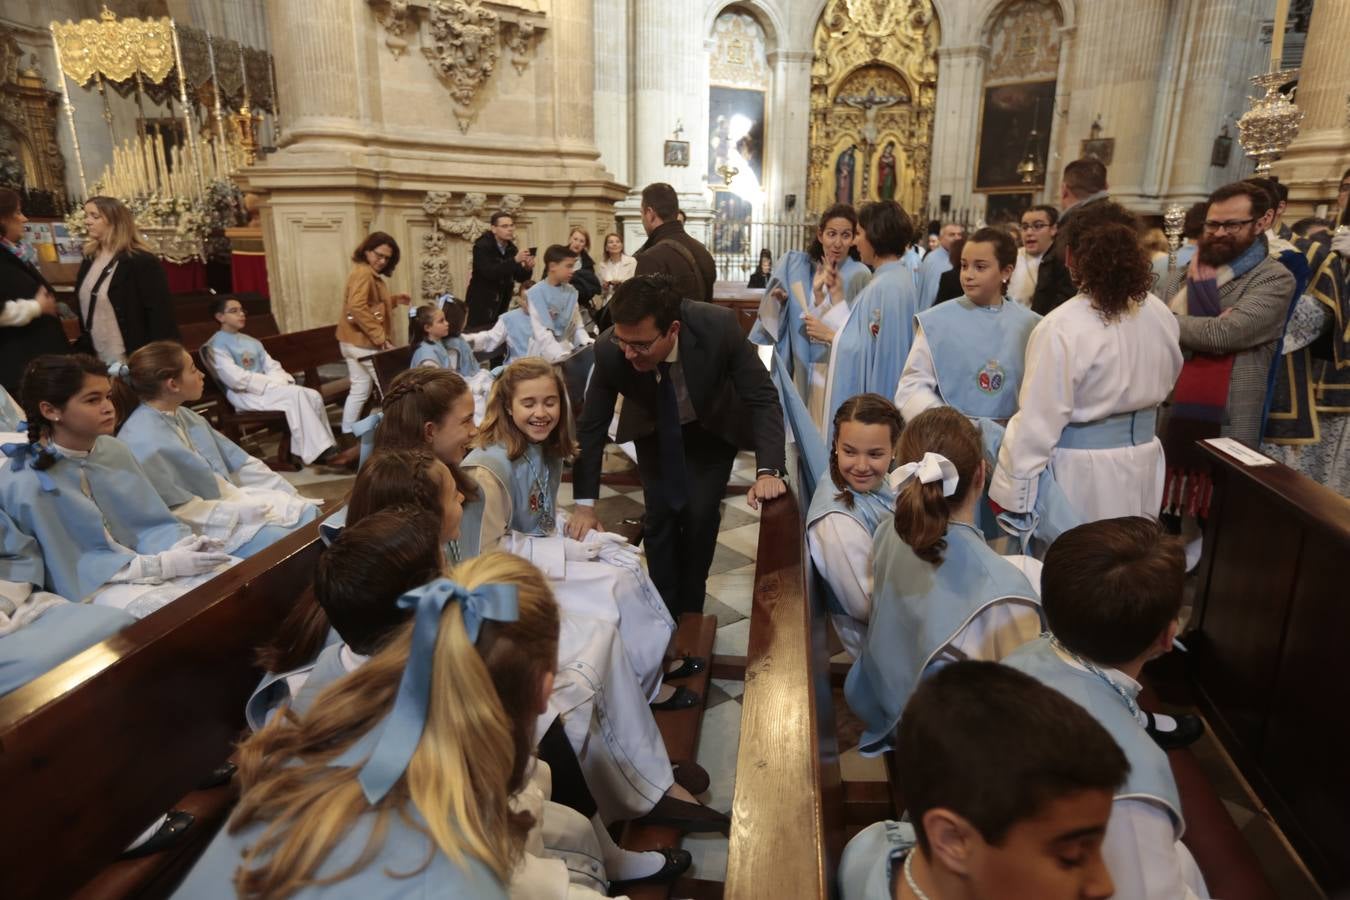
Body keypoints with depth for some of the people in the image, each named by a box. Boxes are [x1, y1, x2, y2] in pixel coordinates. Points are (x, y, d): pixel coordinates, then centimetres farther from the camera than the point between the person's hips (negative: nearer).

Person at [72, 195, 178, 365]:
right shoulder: (89, 261, 12)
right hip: (97, 363, 8)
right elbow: (85, 311, 19)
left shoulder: (143, 262, -12)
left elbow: (161, 317, -16)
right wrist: (83, 350, 14)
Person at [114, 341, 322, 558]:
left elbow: (240, 463, 11)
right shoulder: (144, 442, -18)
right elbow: (180, 513, -21)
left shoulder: (183, 416, 8)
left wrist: (291, 497, 6)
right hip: (203, 532, -9)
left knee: (311, 514, -2)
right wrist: (251, 511, -20)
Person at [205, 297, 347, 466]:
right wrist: (274, 384, -17)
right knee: (296, 395, -29)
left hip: (267, 388, 7)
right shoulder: (215, 346, -4)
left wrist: (281, 382, -10)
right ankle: (321, 452, -30)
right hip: (244, 394, -7)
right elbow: (236, 379, -16)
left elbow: (273, 367, 13)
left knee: (313, 395, -18)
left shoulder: (252, 342, 19)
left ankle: (325, 450, -19)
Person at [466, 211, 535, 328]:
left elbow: (519, 277, 4)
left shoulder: (511, 248, 5)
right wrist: (515, 260, -32)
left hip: (501, 305, 6)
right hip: (480, 304, -6)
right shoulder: (482, 246, -13)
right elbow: (489, 272, -27)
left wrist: (527, 268, -17)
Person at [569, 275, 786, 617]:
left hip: (713, 429, -1)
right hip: (653, 431, 1)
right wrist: (585, 503, -17)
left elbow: (763, 398, -27)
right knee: (660, 515, -4)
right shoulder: (609, 350, -31)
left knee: (699, 515, -8)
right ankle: (665, 613, 17)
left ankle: (690, 612, 14)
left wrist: (768, 470, -39)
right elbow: (592, 424, -17)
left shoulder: (719, 328, -37)